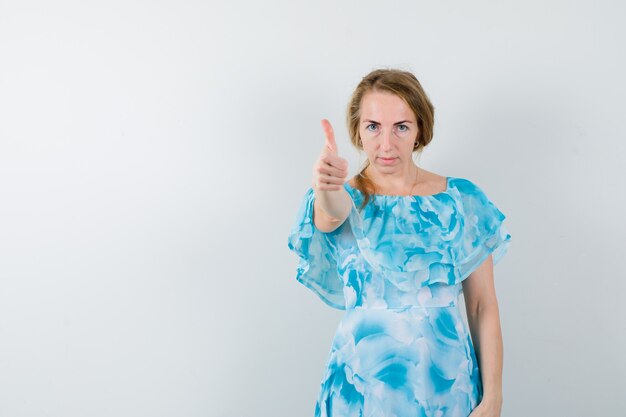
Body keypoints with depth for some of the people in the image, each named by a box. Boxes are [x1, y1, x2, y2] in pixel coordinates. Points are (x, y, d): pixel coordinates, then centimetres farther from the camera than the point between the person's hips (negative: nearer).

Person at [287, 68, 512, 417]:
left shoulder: (464, 199, -2)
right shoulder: (342, 199, -4)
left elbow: (483, 307, -2)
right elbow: (332, 213, -30)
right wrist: (327, 187, -52)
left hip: (448, 378, 1)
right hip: (363, 381, -1)